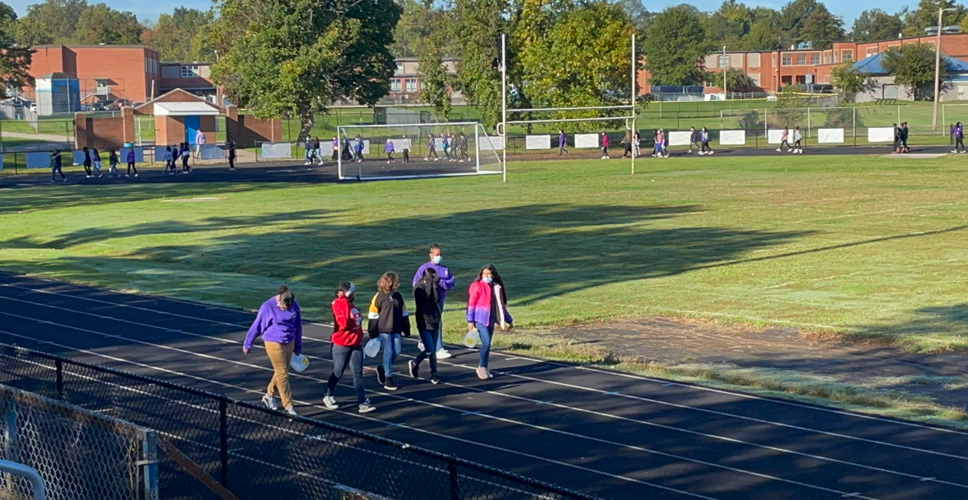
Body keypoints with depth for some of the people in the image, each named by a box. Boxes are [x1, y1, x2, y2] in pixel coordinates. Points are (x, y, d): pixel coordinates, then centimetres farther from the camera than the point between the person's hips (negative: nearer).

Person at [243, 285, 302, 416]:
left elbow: (298, 326, 8)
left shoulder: (294, 305, -4)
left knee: (280, 372, 14)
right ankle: (288, 407, 0)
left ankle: (269, 395, 36)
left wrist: (298, 347, 15)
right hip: (274, 343, -5)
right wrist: (247, 344, 4)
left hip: (289, 343, 5)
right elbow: (256, 326, -5)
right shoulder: (267, 307, -16)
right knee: (282, 374, -5)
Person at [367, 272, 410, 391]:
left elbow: (404, 314, 15)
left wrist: (406, 330, 15)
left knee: (397, 351, 1)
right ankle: (388, 379, 2)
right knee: (388, 352, -6)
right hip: (383, 329, -5)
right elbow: (373, 316, -5)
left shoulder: (398, 296, 8)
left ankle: (382, 369, 24)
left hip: (396, 330, 5)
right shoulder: (378, 297, -7)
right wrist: (373, 334, -5)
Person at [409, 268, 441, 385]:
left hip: (434, 321, 5)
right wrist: (428, 283, -20)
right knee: (429, 350, -11)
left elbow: (437, 299, -10)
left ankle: (434, 374, 15)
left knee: (433, 350, 8)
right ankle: (414, 363, 15)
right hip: (424, 323, -5)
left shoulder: (434, 287, 6)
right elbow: (423, 298, -25)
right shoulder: (419, 287, -7)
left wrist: (434, 285, -16)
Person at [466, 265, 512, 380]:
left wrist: (508, 320, 18)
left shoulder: (497, 287, 8)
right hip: (480, 319, -5)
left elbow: (501, 305, 16)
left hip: (491, 320, 5)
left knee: (487, 344, 9)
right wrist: (470, 321, -12)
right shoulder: (477, 286, -7)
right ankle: (481, 367, 0)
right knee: (486, 343, -15)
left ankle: (484, 368, 19)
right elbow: (471, 304, -8)